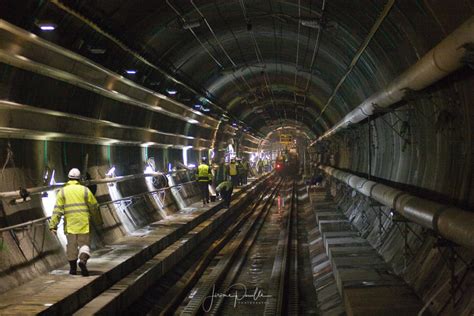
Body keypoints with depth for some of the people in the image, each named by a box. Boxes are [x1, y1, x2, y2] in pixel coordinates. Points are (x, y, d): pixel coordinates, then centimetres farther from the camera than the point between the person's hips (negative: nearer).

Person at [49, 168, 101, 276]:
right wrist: (98, 221, 19)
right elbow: (94, 207, 6)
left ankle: (73, 268, 17)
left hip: (69, 224, 1)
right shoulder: (85, 190, 2)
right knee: (84, 244, 7)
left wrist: (53, 225, -3)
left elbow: (57, 210, -3)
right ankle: (83, 260, -18)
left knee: (71, 245, 13)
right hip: (84, 224, -1)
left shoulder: (62, 192, 3)